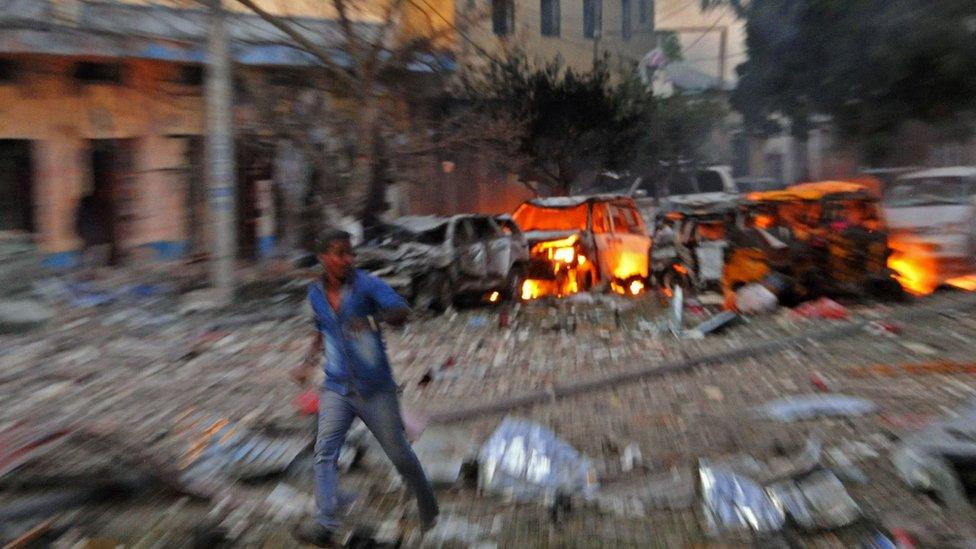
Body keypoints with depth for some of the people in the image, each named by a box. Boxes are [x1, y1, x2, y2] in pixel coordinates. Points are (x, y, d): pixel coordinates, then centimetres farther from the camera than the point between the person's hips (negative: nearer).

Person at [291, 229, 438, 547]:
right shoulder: (315, 293, 6)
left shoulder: (367, 285, -11)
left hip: (375, 389, -4)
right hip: (337, 388, 4)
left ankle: (427, 505, 30)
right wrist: (308, 362, 11)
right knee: (325, 452, -11)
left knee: (399, 453, 7)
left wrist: (373, 319, -45)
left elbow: (402, 312, -27)